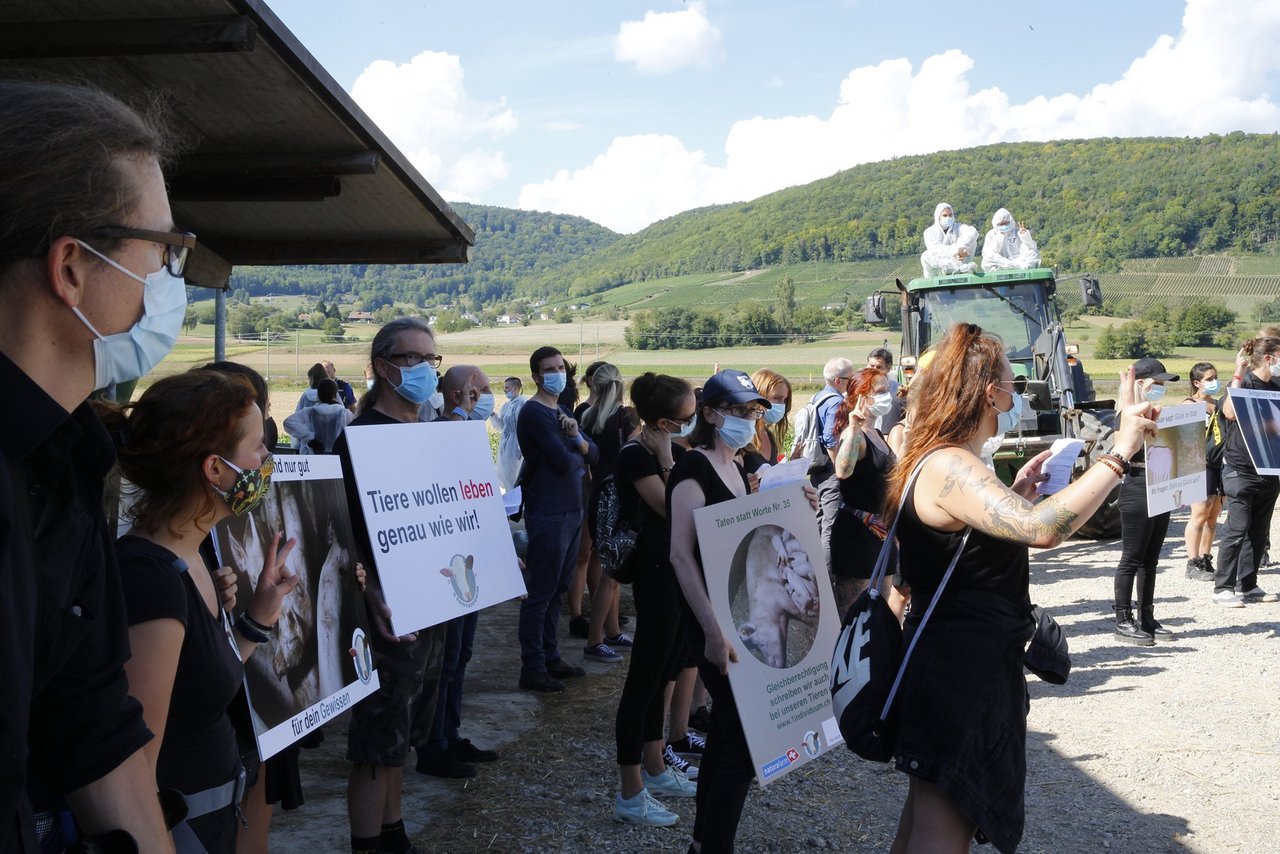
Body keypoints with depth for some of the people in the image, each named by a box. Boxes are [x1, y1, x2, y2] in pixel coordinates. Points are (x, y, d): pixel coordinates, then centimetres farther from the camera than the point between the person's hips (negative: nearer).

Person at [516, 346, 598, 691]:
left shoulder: (562, 411, 16)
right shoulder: (534, 413, -12)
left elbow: (593, 453, 11)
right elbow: (563, 462, -21)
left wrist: (577, 437, -11)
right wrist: (579, 456, 2)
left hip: (571, 511, 9)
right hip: (548, 515, -9)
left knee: (557, 589, 15)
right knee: (540, 593, -3)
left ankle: (550, 657, 24)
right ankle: (532, 669, 3)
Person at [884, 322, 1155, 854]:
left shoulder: (933, 461, 11)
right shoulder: (949, 466, -22)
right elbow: (1041, 528, -36)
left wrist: (1018, 490, 15)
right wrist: (1120, 452, -28)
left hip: (955, 669, 11)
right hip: (959, 677, -11)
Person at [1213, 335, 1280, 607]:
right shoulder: (1245, 382, -10)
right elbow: (1229, 412, -28)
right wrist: (1238, 375, -26)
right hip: (1240, 469, -7)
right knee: (1238, 528, -6)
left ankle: (1248, 586, 19)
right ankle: (1223, 587, 1)